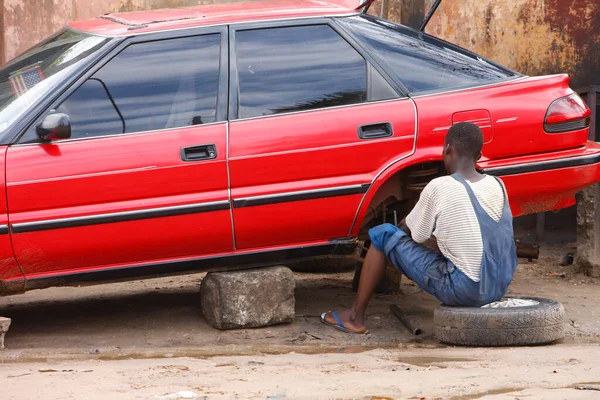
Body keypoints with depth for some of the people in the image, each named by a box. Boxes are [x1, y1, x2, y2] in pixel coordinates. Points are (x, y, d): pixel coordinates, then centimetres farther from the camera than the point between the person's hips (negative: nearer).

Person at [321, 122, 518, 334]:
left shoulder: (439, 188, -10)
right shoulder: (498, 185, 7)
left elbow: (408, 231, 5)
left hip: (463, 290, -6)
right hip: (500, 288, 6)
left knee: (382, 235, 6)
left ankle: (355, 317, 14)